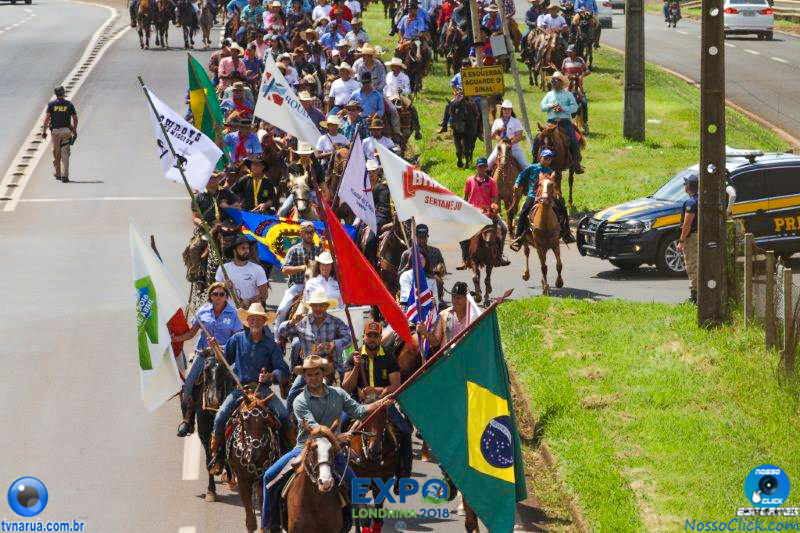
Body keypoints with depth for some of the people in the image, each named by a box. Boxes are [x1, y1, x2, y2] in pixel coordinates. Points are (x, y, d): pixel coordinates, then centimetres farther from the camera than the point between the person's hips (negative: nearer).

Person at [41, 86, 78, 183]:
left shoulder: (51, 104, 0)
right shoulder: (69, 104, 4)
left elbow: (47, 118, -7)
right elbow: (75, 118, 5)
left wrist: (44, 131, -5)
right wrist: (75, 130, 18)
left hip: (55, 131, 0)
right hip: (66, 130, 0)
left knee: (56, 153, 14)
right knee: (65, 154, -3)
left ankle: (58, 174, 23)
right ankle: (64, 175, -12)